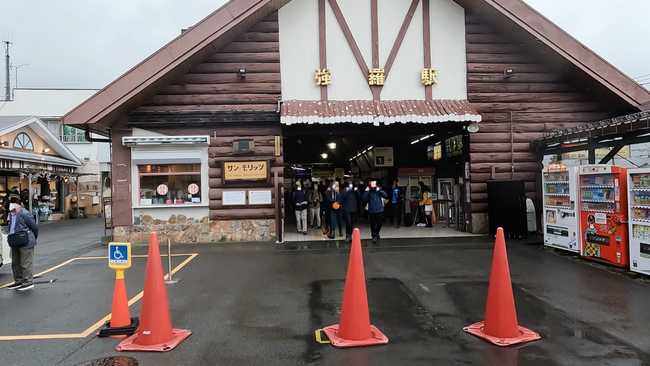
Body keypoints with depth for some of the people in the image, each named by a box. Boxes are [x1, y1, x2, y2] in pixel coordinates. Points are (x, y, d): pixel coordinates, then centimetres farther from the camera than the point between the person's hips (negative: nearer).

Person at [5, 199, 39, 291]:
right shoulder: (11, 215, 10)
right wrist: (12, 239, 17)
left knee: (26, 263, -4)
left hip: (25, 243, -9)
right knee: (15, 263, 17)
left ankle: (28, 282, 2)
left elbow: (34, 227, -11)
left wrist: (33, 239, 2)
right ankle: (18, 281, 28)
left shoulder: (24, 214, -16)